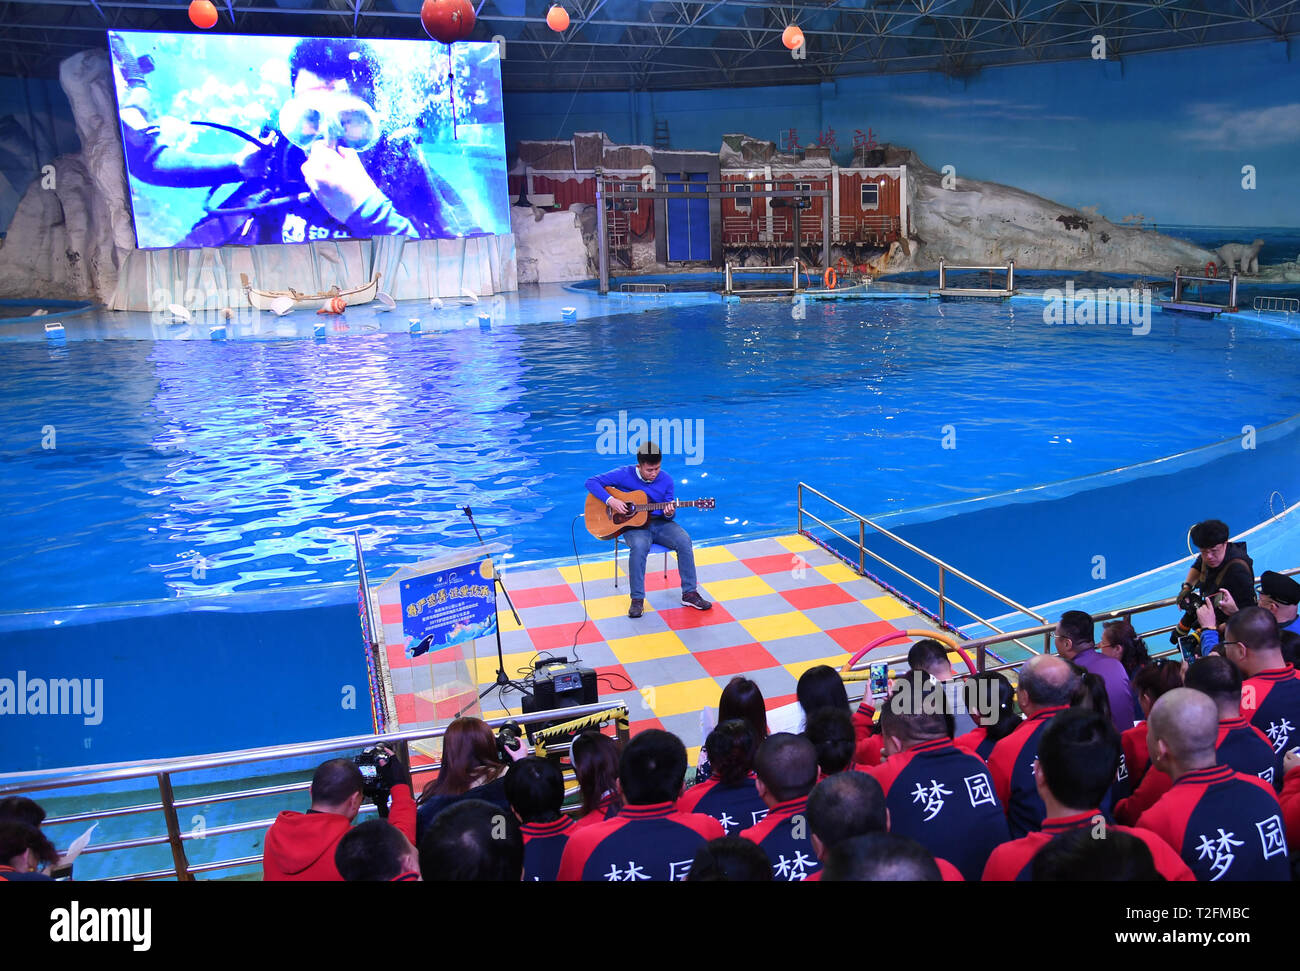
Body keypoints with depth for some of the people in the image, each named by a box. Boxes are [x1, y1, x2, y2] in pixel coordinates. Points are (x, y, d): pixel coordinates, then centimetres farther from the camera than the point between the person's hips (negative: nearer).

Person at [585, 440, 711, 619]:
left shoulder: (666, 480, -1)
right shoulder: (624, 474, -9)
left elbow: (670, 513, 6)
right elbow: (592, 482, -10)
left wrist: (670, 513, -20)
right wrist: (610, 500, -24)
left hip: (659, 523, 3)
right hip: (633, 524, -3)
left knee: (684, 541, -23)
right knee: (639, 547, -36)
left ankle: (689, 593, -10)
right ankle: (637, 599, -23)